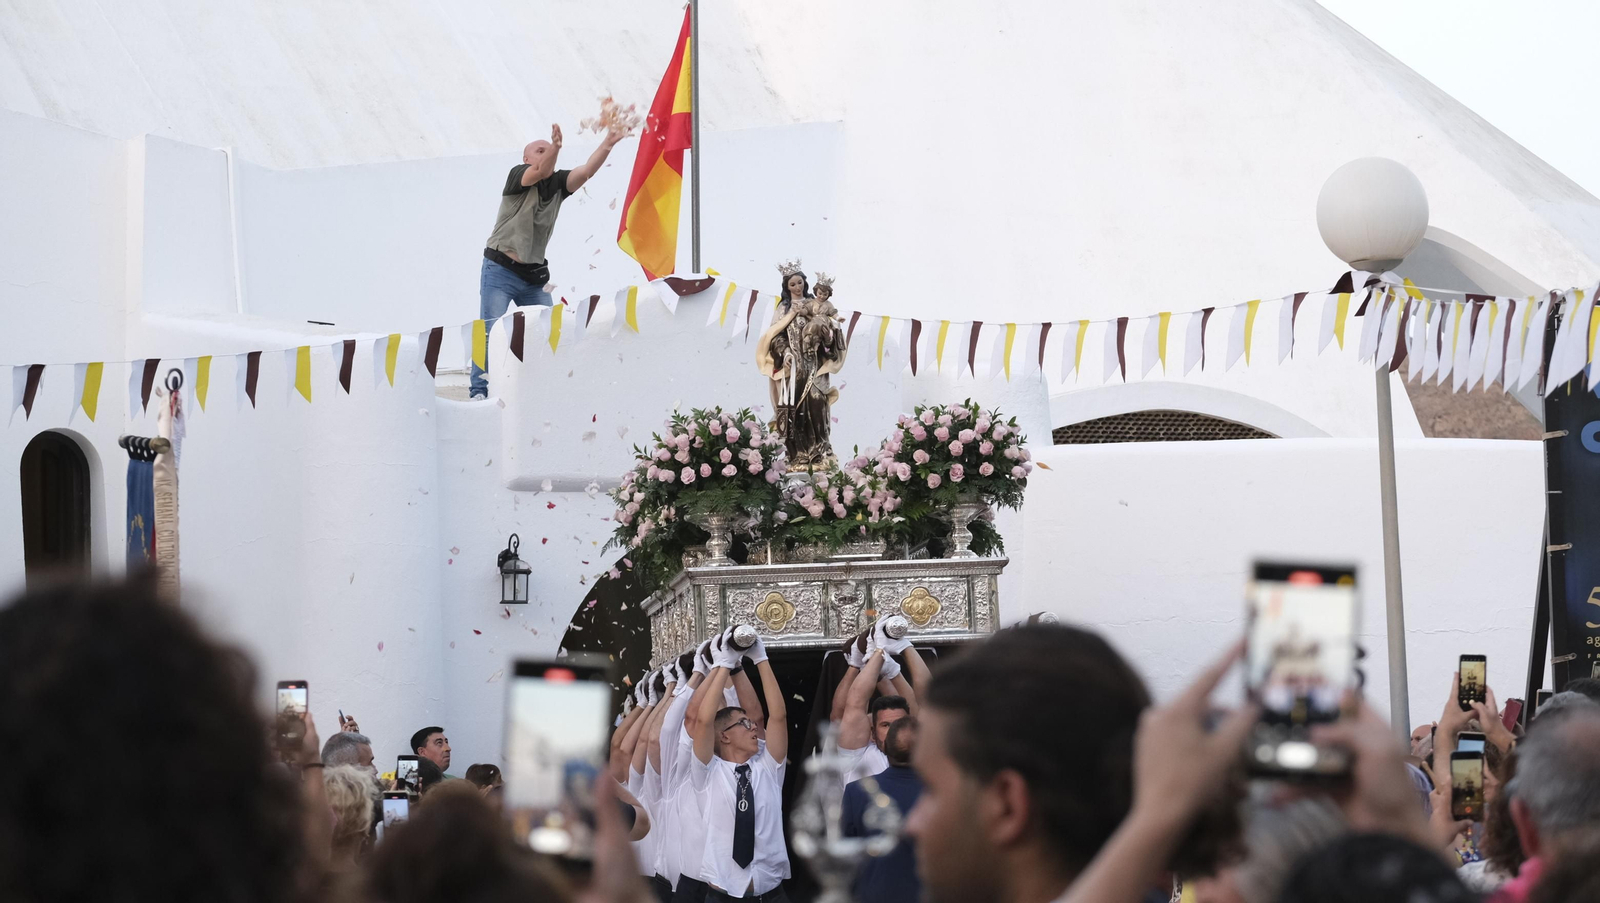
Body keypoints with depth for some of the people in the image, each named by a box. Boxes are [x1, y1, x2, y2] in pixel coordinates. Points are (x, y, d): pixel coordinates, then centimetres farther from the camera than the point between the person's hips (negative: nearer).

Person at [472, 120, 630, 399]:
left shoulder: (558, 183, 4)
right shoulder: (518, 175, -10)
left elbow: (587, 171, -11)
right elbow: (539, 173, -32)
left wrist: (607, 144, -25)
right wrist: (554, 149, -51)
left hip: (534, 275, 6)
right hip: (500, 271, -6)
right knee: (490, 333, -10)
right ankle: (479, 392, -8)